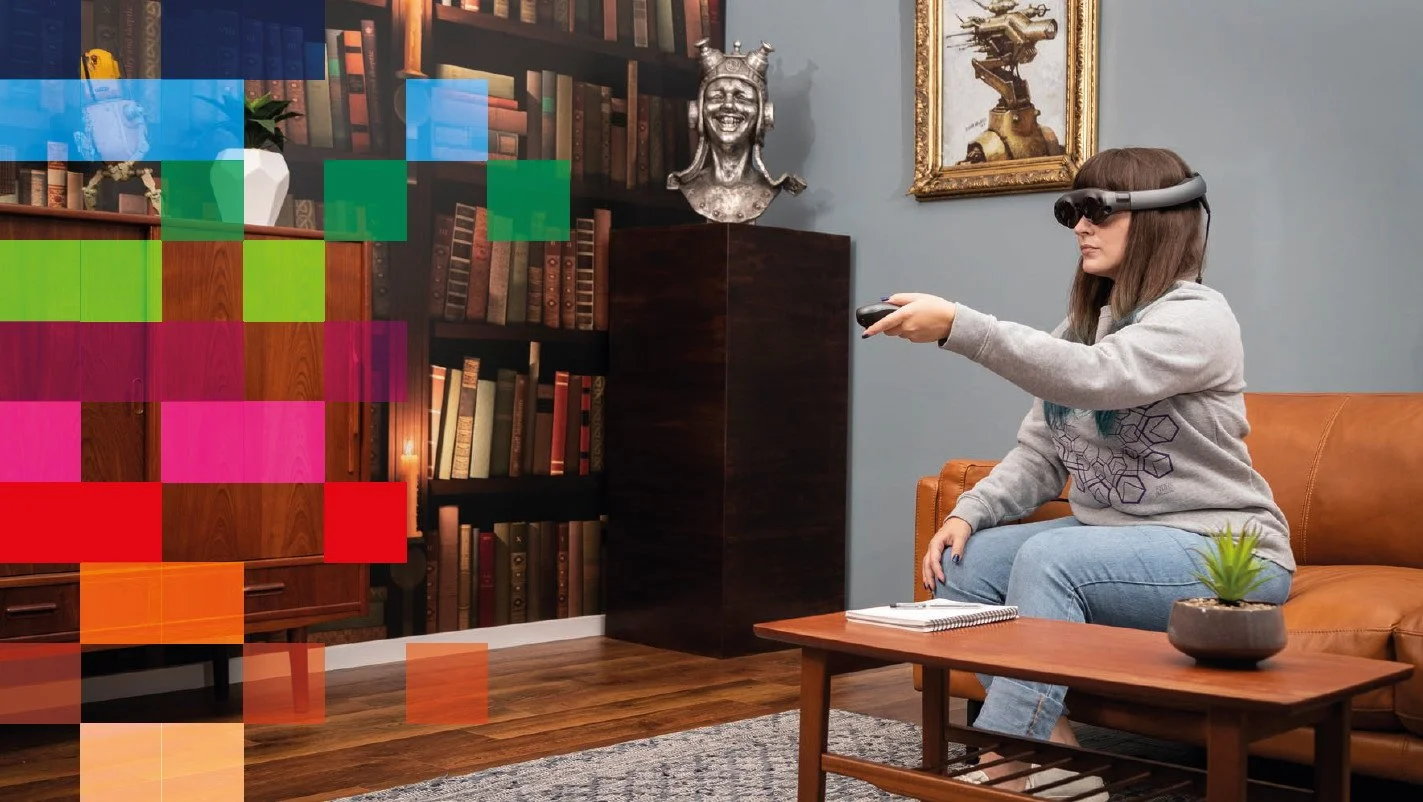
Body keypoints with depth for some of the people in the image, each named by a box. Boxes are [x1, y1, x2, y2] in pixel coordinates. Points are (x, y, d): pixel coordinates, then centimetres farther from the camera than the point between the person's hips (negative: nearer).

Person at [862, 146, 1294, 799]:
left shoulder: (1197, 317, -12)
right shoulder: (1084, 322, 13)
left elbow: (1094, 377, -33)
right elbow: (1039, 454, 8)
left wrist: (957, 326, -40)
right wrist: (968, 512, -9)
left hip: (1220, 550, -8)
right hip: (1107, 535, 8)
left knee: (1048, 559, -32)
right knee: (961, 563, -10)